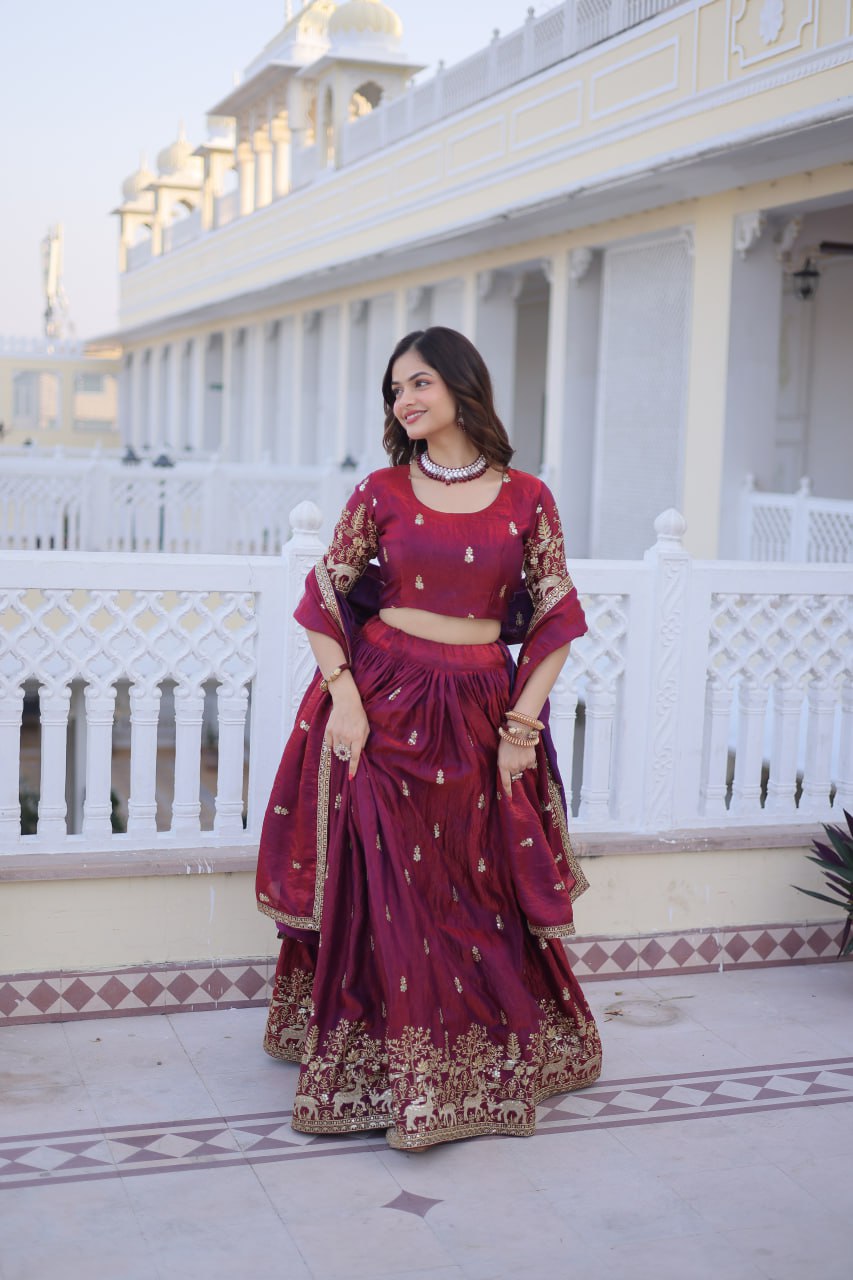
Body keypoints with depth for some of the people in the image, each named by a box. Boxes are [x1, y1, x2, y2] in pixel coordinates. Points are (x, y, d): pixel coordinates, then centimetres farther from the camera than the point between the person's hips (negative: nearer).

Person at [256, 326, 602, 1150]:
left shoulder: (526, 499, 2)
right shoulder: (381, 492, 2)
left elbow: (555, 618, 4)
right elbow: (325, 597, 4)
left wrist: (522, 723, -2)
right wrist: (343, 695, -8)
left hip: (481, 712, 0)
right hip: (382, 707, 0)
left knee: (484, 893, 7)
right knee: (383, 890, 2)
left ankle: (485, 1069, 27)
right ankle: (380, 1073, 16)